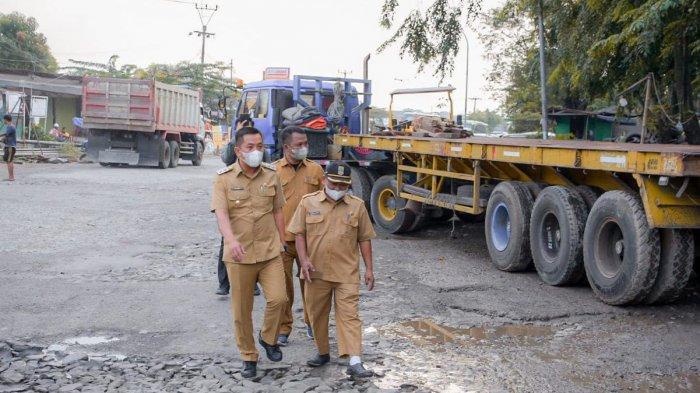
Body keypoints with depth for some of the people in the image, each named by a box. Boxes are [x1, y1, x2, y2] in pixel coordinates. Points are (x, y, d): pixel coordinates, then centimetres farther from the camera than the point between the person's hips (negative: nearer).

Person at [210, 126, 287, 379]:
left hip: (270, 252, 2)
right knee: (241, 311, 6)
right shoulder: (224, 178, -5)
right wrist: (231, 240, -34)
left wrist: (281, 242, 11)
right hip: (238, 255, -1)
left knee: (278, 298, -12)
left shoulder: (271, 175, 5)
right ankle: (248, 357, 23)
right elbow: (221, 214, -17)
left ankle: (268, 338, 17)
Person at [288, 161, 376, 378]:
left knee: (349, 315, -6)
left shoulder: (357, 206, 3)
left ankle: (355, 362, -9)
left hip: (347, 273, -1)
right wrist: (304, 260, -10)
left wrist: (369, 268, 3)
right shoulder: (308, 202, 2)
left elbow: (364, 239, 7)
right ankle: (323, 353, 31)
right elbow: (299, 234, 2)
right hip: (316, 272, 1)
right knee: (317, 314, 13)